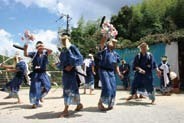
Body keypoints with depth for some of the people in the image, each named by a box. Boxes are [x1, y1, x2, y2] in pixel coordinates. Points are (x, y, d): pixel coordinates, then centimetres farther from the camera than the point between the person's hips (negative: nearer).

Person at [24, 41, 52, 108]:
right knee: (35, 87, 1)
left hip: (43, 73, 1)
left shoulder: (45, 53, 3)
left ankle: (41, 96, 19)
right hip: (35, 74, -1)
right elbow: (26, 54, -7)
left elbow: (50, 50, -14)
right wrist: (25, 48, -23)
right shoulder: (34, 54, 2)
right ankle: (35, 103, 14)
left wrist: (43, 48, -22)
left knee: (47, 85, -10)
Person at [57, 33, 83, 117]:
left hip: (72, 71, -7)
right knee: (73, 89, 13)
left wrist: (71, 66, -18)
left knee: (69, 89, -9)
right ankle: (79, 104, 28)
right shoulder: (63, 50, 13)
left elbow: (80, 58, -15)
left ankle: (66, 110, -6)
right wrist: (63, 67, 3)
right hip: (65, 72, 8)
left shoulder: (72, 47, -8)